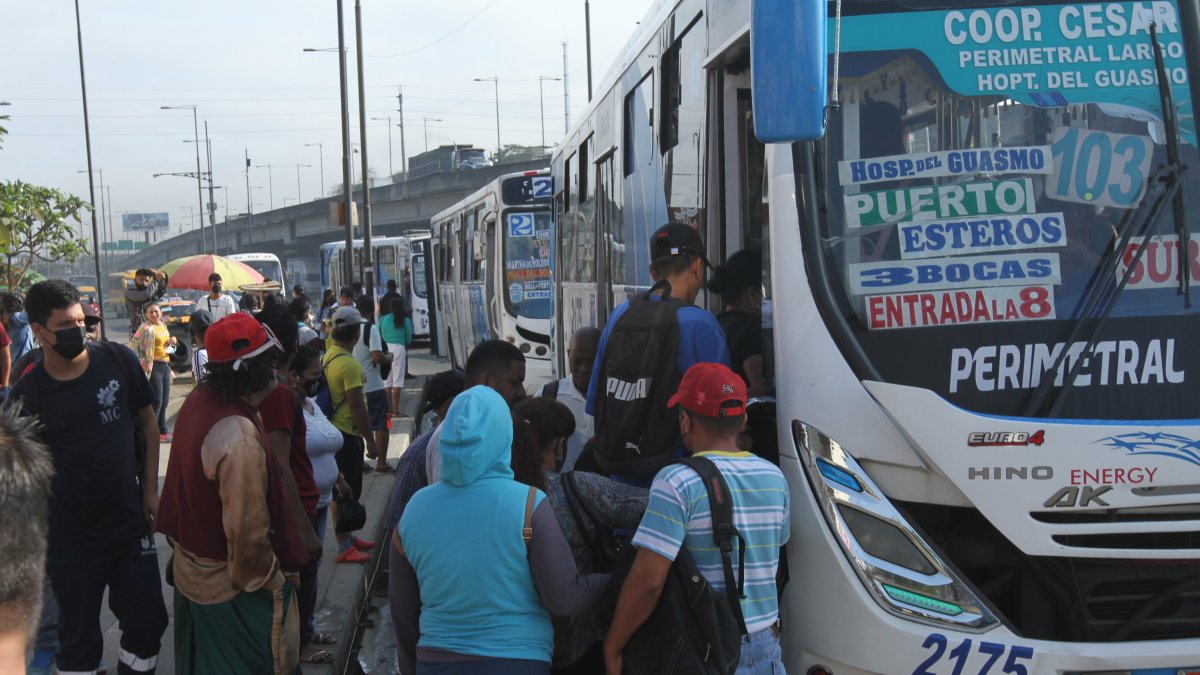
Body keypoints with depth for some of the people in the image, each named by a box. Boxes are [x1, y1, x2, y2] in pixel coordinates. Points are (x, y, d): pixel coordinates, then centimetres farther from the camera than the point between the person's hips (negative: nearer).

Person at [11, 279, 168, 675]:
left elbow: (147, 422, 4)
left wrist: (150, 489, 1)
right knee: (79, 641, 11)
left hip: (131, 522, 2)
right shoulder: (27, 394, -11)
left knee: (148, 622, 11)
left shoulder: (118, 360, -7)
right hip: (70, 537, -2)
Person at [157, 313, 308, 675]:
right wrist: (271, 583, -14)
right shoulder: (239, 438, -33)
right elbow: (248, 531, -29)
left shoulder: (197, 401, -4)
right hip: (233, 590, -9)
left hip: (191, 573, 9)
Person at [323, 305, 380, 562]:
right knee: (347, 491, -2)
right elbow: (357, 406, -22)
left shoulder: (328, 356, 8)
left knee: (345, 489, 19)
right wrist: (371, 441, -17)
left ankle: (348, 538, 30)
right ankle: (344, 547, 5)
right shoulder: (349, 364, -21)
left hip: (336, 430, 10)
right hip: (348, 434, -10)